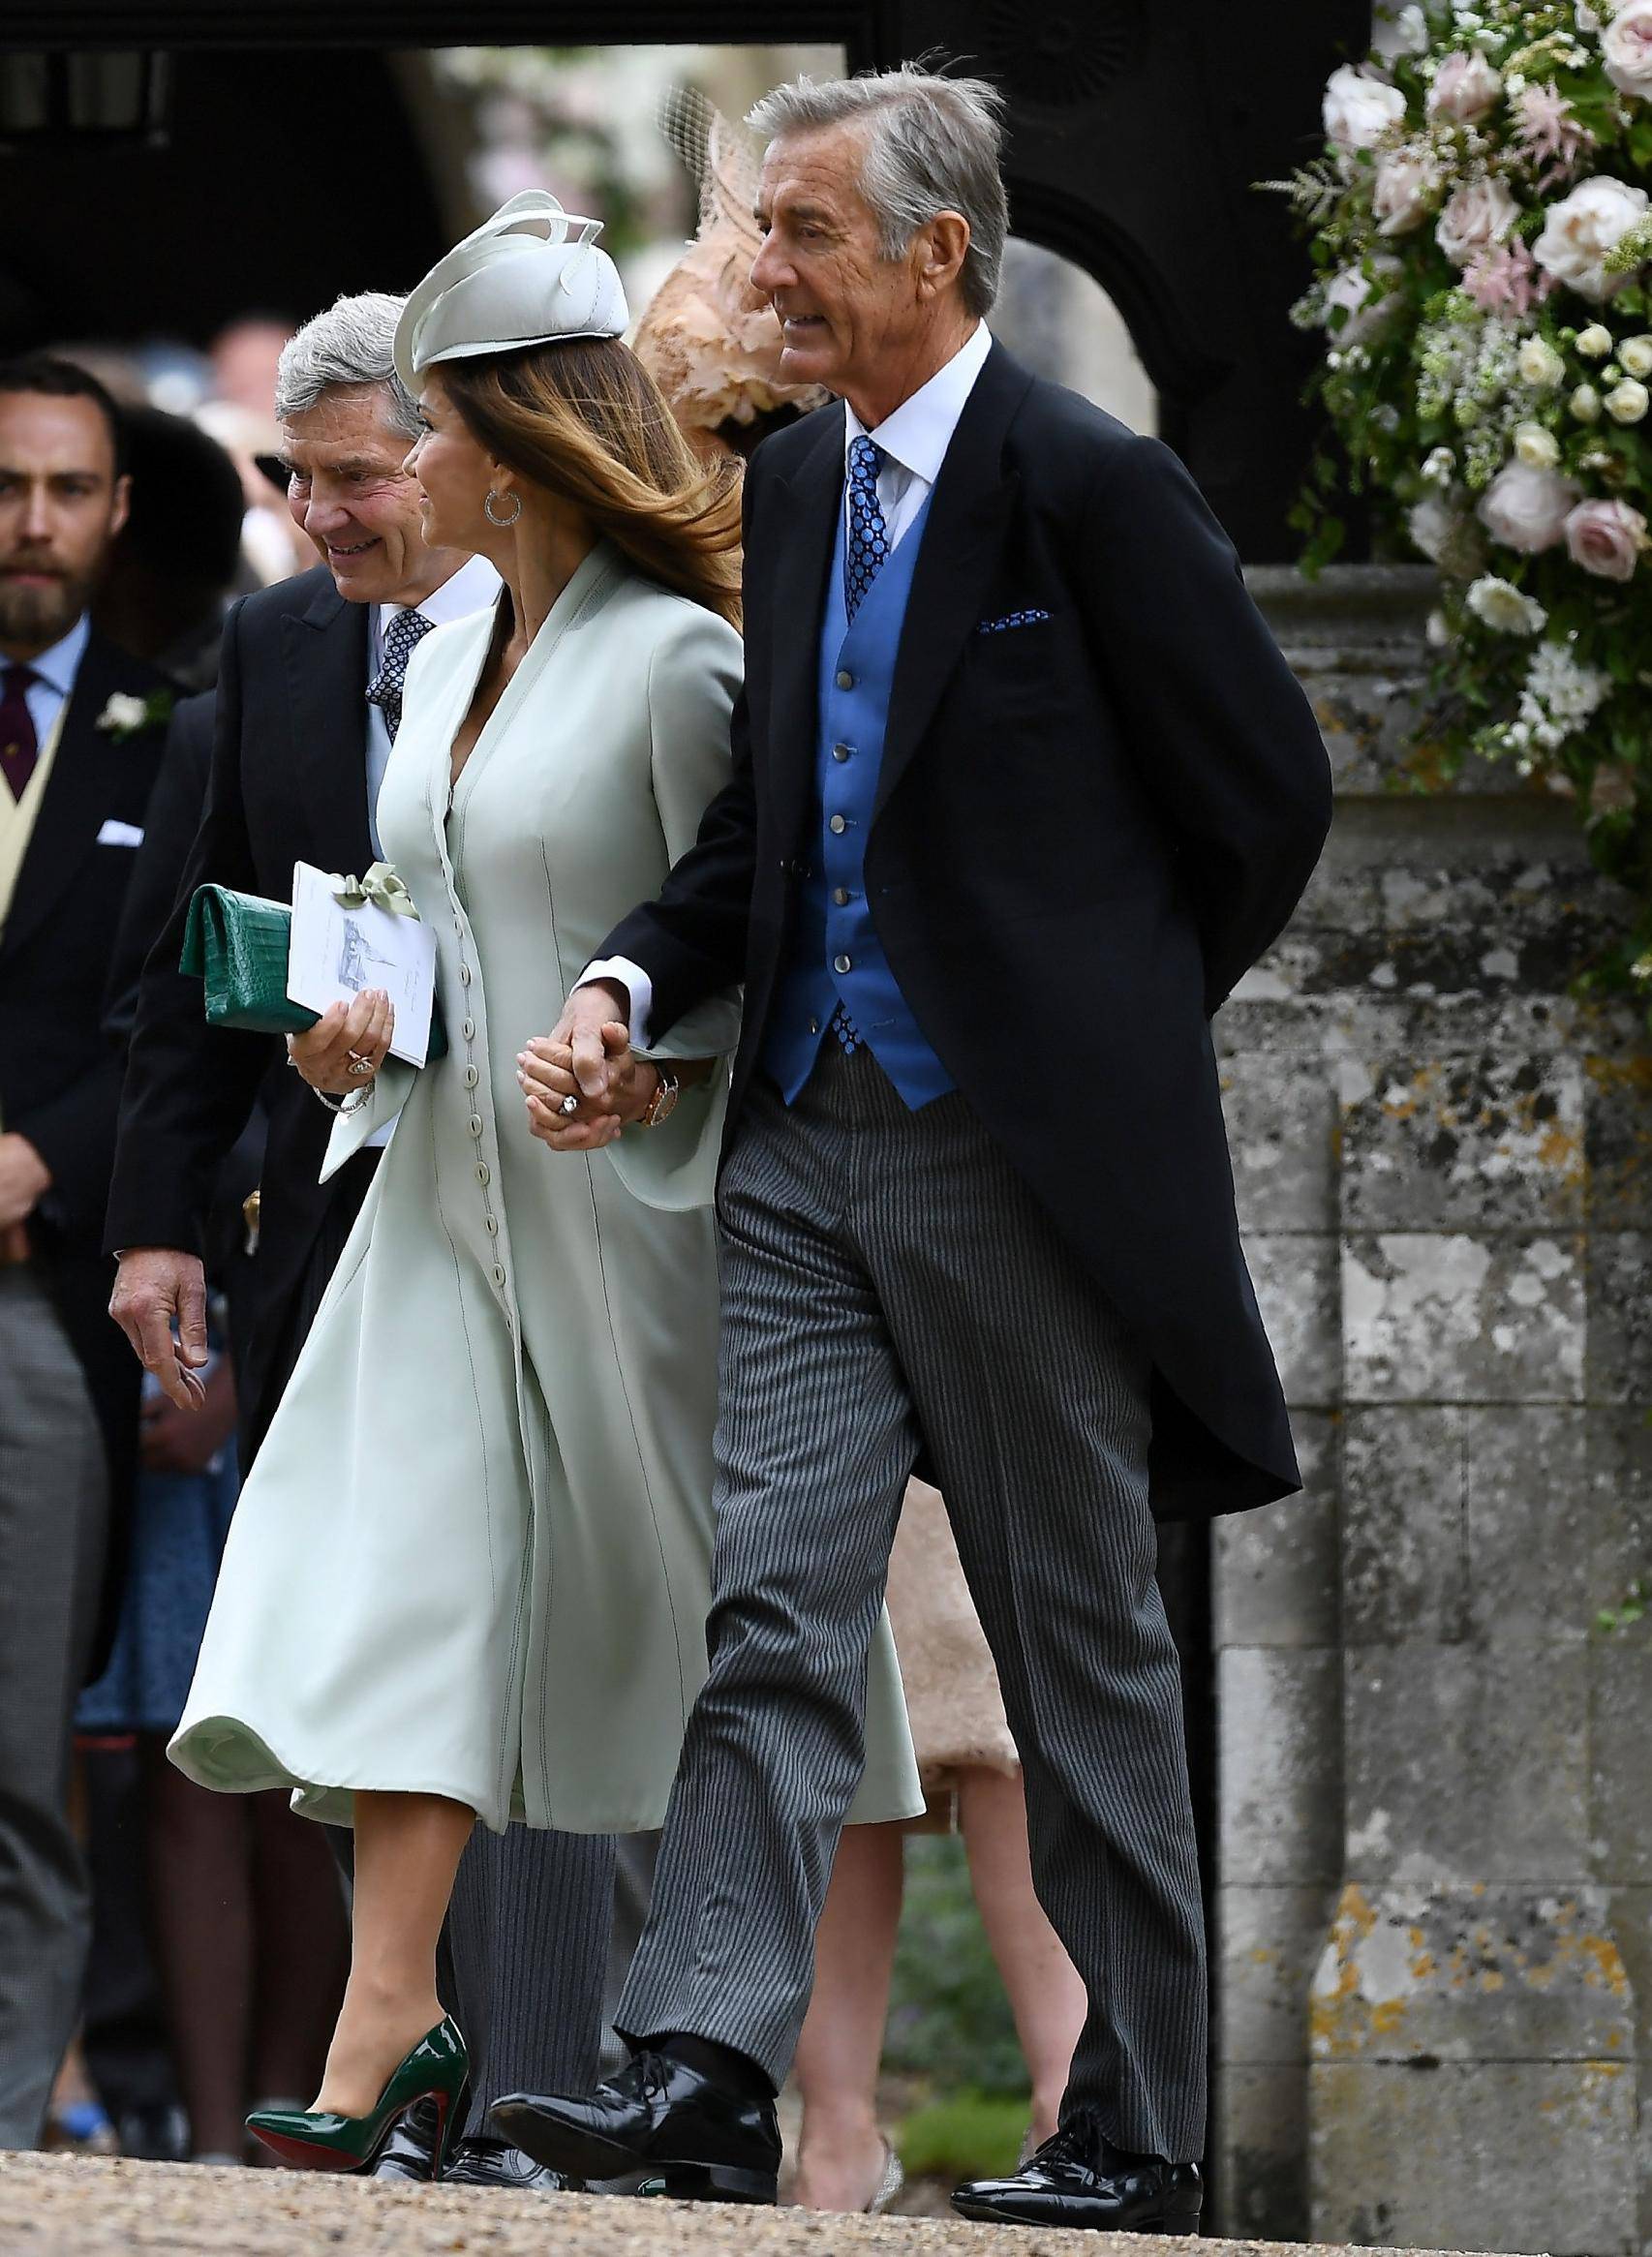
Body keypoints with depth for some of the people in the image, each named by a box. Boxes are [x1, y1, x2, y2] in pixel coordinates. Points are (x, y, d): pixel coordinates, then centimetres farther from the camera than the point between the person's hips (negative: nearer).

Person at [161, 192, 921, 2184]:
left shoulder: (675, 661, -11)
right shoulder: (448, 659, 13)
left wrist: (656, 1065, -26)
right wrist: (363, 1026, 4)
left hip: (630, 1200, -7)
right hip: (450, 1196, 7)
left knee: (668, 1591, 2)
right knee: (402, 1563, -7)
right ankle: (388, 2016, -14)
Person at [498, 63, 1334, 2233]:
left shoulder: (1092, 486, -11)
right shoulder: (795, 485, 12)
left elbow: (1270, 796, -4)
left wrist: (1116, 1029, 5)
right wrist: (627, 982, 3)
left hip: (1022, 1154, -6)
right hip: (810, 1137, 6)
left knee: (1086, 1648, 3)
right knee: (775, 1602, -5)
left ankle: (1135, 2130, 11)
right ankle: (708, 2057, -12)